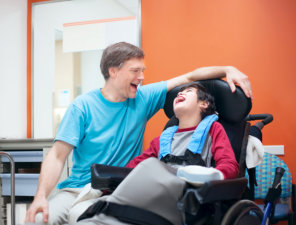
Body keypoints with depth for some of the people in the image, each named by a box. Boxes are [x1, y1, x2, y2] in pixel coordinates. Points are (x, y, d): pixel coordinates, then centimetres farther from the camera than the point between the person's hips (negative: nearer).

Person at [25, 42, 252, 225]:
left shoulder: (143, 98, 5)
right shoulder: (83, 106, -2)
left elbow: (190, 77, 7)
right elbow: (58, 156, -7)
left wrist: (228, 69, -7)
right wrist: (41, 196, -20)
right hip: (75, 188, 0)